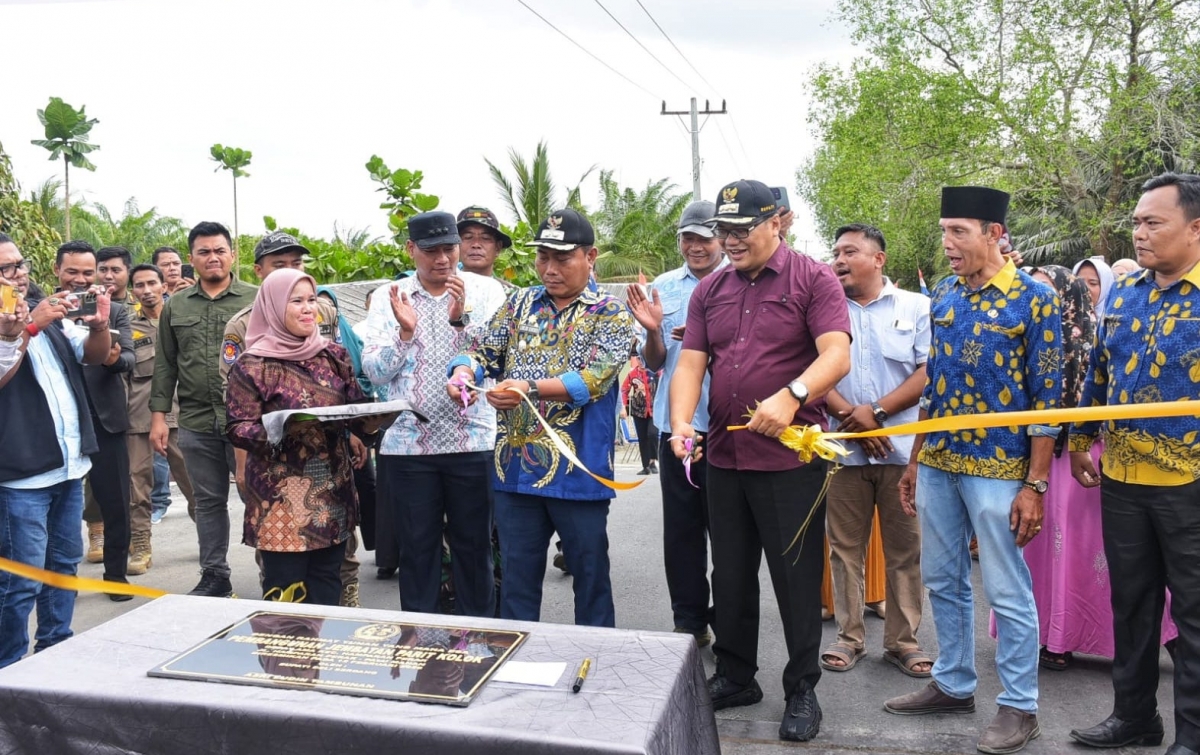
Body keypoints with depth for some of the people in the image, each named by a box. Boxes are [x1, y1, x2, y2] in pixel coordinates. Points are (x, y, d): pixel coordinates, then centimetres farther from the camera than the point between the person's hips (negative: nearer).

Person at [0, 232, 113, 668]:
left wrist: (99, 325, -10)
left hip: (70, 465, 7)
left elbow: (94, 355, 9)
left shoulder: (48, 311, 11)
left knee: (64, 564, 17)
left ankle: (56, 650, 31)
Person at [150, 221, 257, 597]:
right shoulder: (175, 306, 11)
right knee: (209, 502, 12)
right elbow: (165, 365, 11)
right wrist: (158, 414, 5)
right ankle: (214, 576, 22)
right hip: (196, 423, 3)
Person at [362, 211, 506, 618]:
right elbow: (375, 371, -1)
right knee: (416, 548, 10)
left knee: (474, 546, 9)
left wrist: (462, 319, -22)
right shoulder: (387, 297, 5)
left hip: (473, 442, -1)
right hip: (408, 444, 1)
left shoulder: (485, 290, 1)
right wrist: (404, 332, -16)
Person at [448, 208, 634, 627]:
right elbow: (483, 351, 9)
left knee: (590, 577, 9)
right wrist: (463, 371, -15)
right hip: (515, 466, 4)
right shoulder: (520, 303, 12)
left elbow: (596, 378, -17)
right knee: (517, 577, 14)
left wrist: (529, 388, -29)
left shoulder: (610, 313, -2)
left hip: (577, 470, -4)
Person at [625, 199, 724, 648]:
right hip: (676, 423, 4)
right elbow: (654, 362, 11)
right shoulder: (664, 287, 10)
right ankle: (689, 620, 22)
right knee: (681, 527, 10)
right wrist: (652, 330, -9)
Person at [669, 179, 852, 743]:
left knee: (796, 579, 5)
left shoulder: (812, 279, -5)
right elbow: (690, 363, 4)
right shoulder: (709, 291, 10)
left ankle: (802, 691, 22)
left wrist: (791, 396, -33)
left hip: (791, 457, -5)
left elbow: (836, 355, -17)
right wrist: (680, 422, -12)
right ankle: (735, 677, 33)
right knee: (730, 576, 16)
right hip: (724, 457, 5)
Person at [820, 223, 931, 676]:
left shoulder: (916, 307, 5)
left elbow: (929, 371, -3)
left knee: (905, 550, 4)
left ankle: (903, 641, 16)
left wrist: (876, 410, -11)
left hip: (903, 448, -1)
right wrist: (848, 415, -11)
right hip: (844, 448, 1)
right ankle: (849, 636, 18)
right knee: (845, 547, 7)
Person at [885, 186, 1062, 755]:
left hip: (998, 469, -6)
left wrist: (1035, 485, -12)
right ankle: (953, 685, 31)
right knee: (943, 581, 15)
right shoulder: (942, 295, 8)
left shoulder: (1034, 299, -8)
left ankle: (1019, 706, 20)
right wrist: (914, 461, 12)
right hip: (937, 463, 6)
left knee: (1007, 592, 4)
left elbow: (1047, 398, -9)